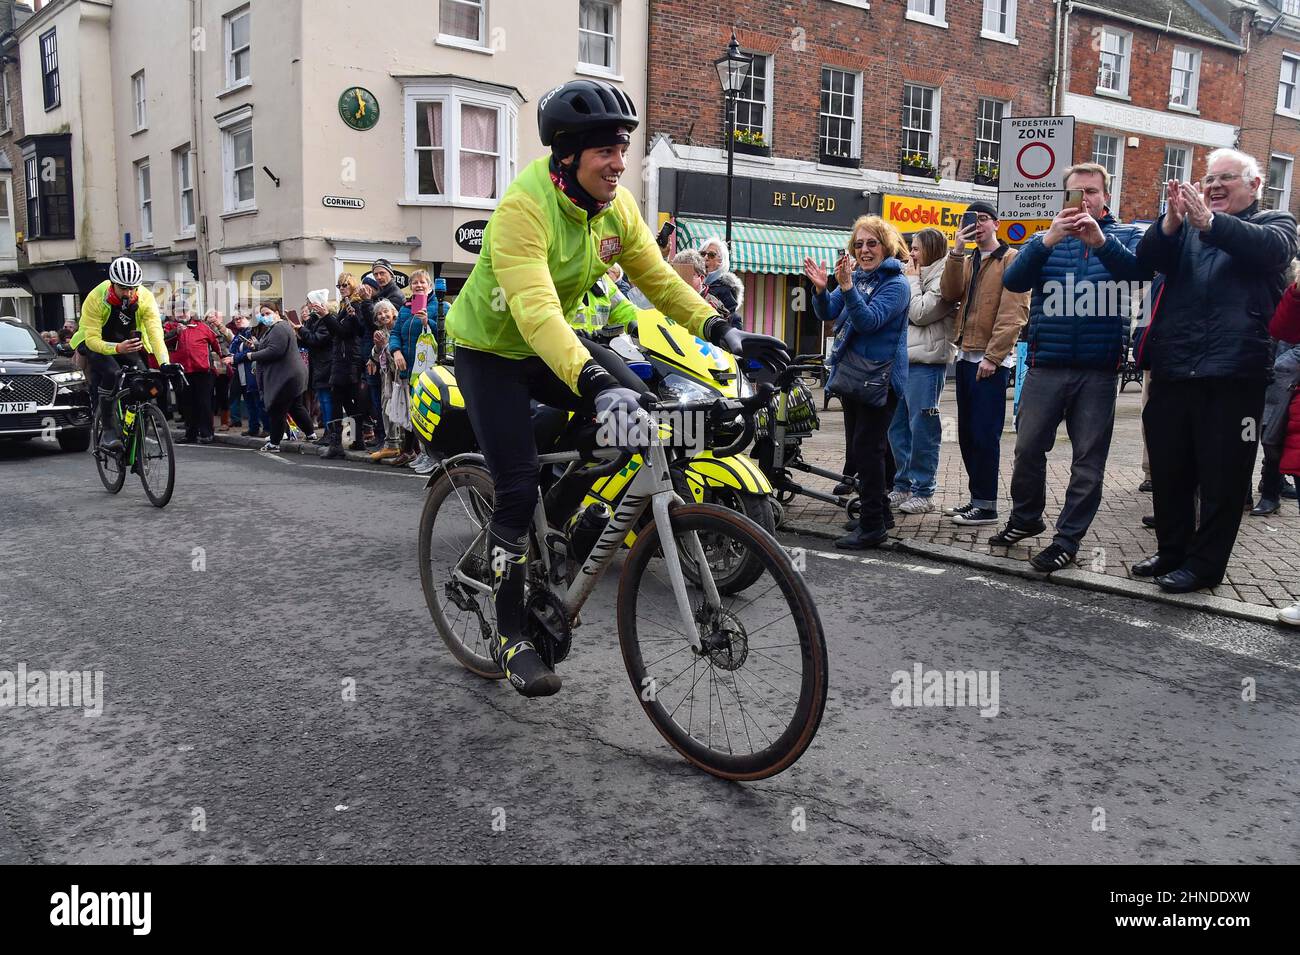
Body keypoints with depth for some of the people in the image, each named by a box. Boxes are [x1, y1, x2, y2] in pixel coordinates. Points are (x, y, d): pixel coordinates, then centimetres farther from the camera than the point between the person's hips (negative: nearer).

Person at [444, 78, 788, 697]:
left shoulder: (616, 207, -9)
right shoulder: (524, 208, -31)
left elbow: (658, 279, -5)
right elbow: (535, 311, -43)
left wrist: (722, 330, -20)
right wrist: (594, 381, -56)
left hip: (555, 344, 6)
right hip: (491, 350, -6)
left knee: (642, 411, -15)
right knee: (519, 486, -13)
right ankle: (511, 634, 5)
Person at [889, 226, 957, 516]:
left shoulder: (943, 279, -6)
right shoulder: (921, 277, 22)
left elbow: (920, 313, -14)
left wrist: (912, 281, -3)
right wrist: (913, 280, 14)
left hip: (926, 362, -9)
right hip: (905, 359, 9)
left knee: (922, 429, -7)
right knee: (897, 426, 10)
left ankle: (923, 492, 0)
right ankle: (902, 486, 18)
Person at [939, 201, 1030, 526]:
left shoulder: (1012, 259, -4)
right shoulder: (966, 262, 17)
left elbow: (1013, 313, -12)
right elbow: (949, 295, 0)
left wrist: (992, 357, -18)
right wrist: (957, 252, -8)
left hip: (991, 361, -7)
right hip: (965, 356, 7)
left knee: (985, 434, -7)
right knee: (967, 433, 10)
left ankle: (986, 506, -1)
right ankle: (977, 497, 19)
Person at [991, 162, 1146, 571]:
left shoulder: (1125, 235, 6)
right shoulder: (1046, 239, 9)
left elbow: (1140, 268, -16)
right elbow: (1013, 280, -9)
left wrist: (1101, 240, -33)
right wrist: (1049, 240, -23)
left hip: (1098, 371, -1)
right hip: (1045, 365, 1)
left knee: (1089, 459, 3)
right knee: (1028, 448, 6)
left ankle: (1068, 539, 12)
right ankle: (1025, 519, 27)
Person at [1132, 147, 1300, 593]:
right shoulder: (1187, 226, 18)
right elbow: (1148, 257, 0)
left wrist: (1209, 221, -28)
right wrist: (1171, 221, -20)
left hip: (1232, 372, -4)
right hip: (1172, 370, 4)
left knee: (1221, 477, 1)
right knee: (1168, 470, 12)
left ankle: (1204, 564, 11)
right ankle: (1172, 551, 26)